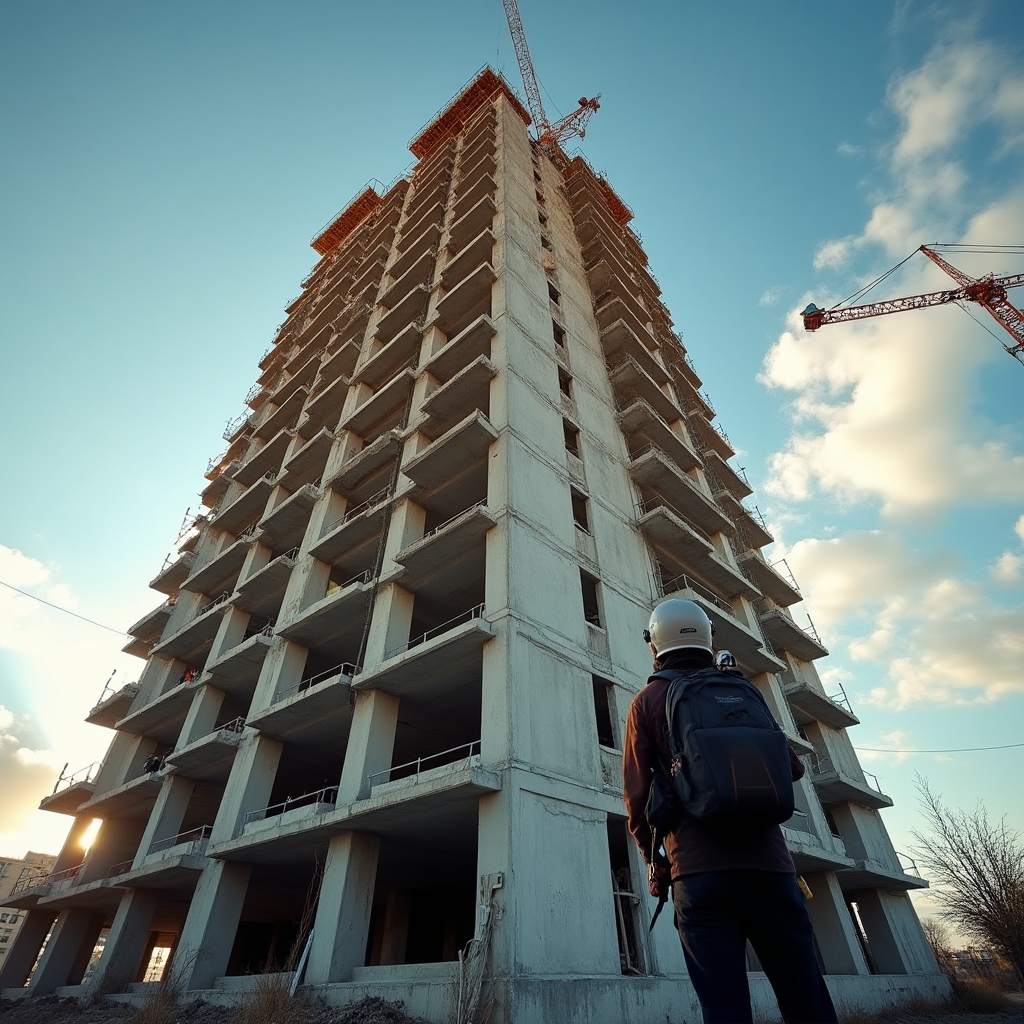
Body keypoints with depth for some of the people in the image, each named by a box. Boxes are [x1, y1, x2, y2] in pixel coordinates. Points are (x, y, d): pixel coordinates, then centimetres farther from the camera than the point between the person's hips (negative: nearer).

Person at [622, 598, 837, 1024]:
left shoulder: (648, 700, 4)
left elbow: (638, 793, 0)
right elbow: (792, 766, 17)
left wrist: (653, 858, 15)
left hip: (698, 869, -3)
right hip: (768, 861, 3)